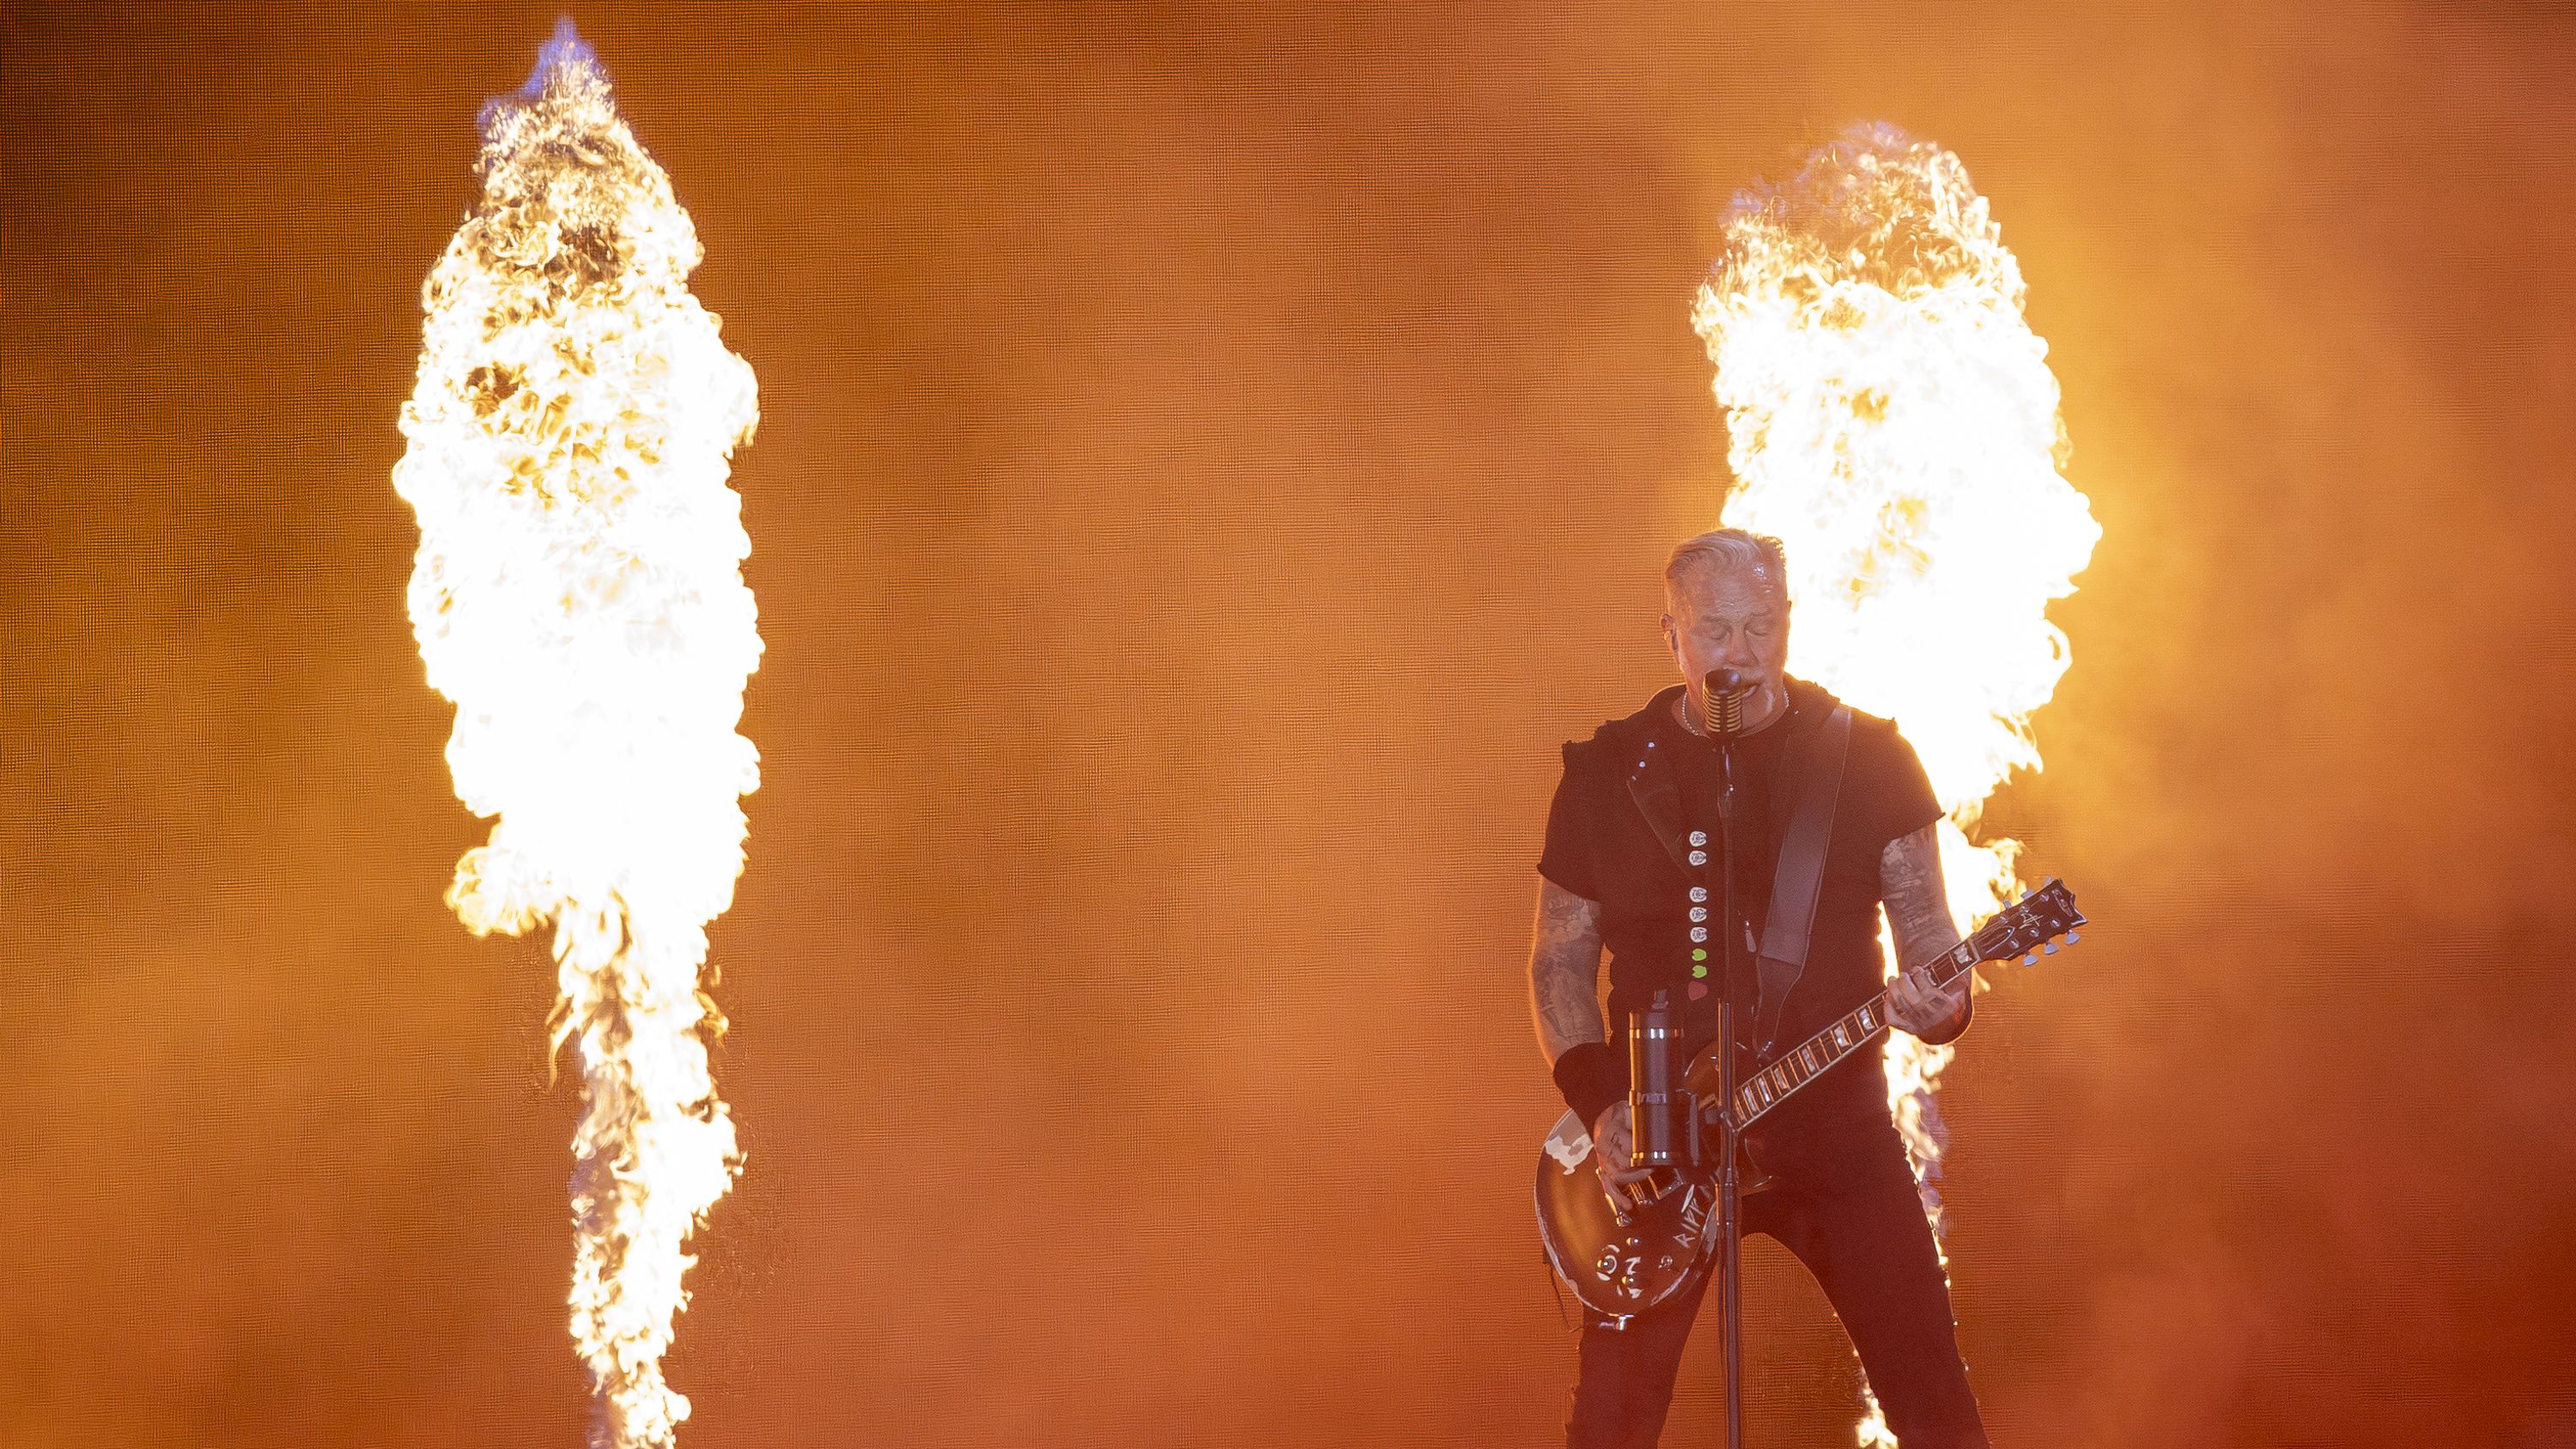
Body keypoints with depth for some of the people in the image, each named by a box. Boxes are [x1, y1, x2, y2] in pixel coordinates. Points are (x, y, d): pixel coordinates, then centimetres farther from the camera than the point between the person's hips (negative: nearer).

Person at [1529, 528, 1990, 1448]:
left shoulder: (1866, 758, 2)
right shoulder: (1607, 773, 3)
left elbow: (1923, 922, 2)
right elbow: (1559, 959, 8)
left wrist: (1941, 1004, -21)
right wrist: (1600, 1106, -6)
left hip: (1834, 1122, 0)